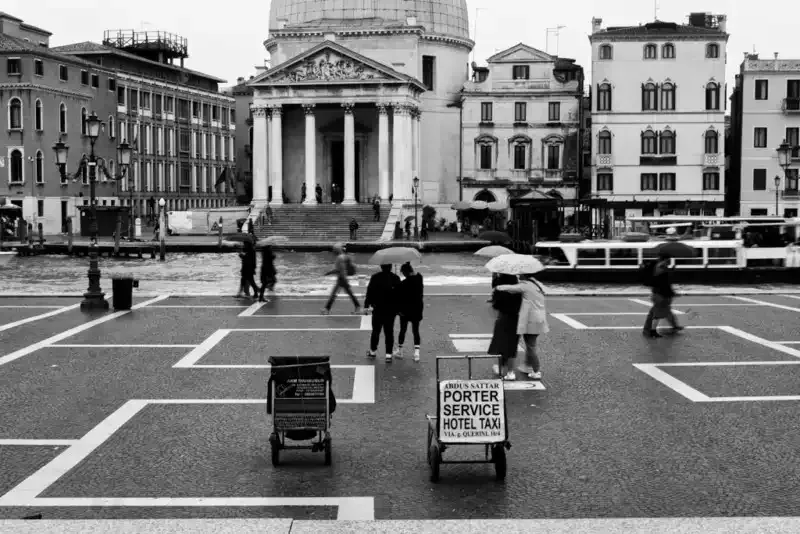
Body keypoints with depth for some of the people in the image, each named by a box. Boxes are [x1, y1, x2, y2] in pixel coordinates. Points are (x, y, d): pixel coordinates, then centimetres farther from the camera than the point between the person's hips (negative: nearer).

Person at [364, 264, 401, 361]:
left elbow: (369, 292, -5)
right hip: (391, 310, 1)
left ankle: (373, 351, 26)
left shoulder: (375, 277, -8)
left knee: (376, 331, 15)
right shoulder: (396, 278, -4)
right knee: (389, 332, 5)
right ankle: (388, 354, 3)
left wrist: (366, 305, 3)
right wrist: (398, 308, 7)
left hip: (378, 310, 0)